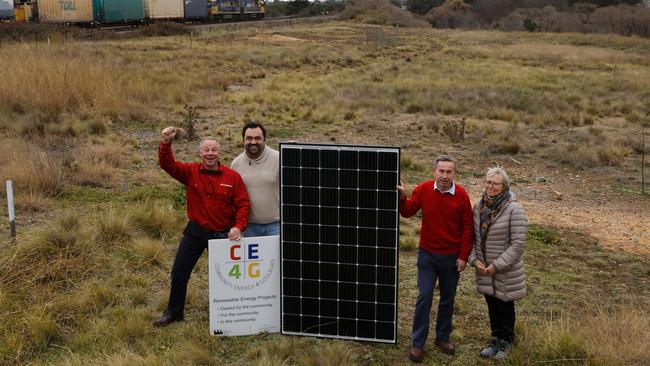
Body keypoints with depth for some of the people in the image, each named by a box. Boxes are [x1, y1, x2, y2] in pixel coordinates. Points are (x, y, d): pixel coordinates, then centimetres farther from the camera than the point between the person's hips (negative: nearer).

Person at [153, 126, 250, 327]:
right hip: (195, 231, 1)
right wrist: (166, 143, -35)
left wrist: (239, 226, -22)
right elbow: (167, 164, -17)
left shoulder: (233, 177, -9)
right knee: (179, 272, 7)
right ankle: (174, 312, 25)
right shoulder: (190, 172, -6)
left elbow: (243, 204, -8)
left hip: (223, 234, -1)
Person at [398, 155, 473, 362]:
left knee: (448, 298, 13)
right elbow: (408, 212, 1)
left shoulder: (461, 195, -10)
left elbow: (467, 228, -5)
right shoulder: (423, 190, -9)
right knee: (425, 296, -2)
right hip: (427, 254, 0)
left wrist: (463, 257, -5)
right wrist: (402, 198, -20)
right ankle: (418, 343, 8)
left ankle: (443, 337, 29)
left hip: (452, 257, 1)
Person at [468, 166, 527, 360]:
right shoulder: (479, 206, -1)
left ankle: (506, 341, 33)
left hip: (506, 271, -5)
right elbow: (472, 236, 7)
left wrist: (497, 265, -18)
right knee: (491, 304, 18)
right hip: (484, 269, 5)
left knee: (505, 306, 13)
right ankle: (496, 338, 37)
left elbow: (518, 244, -19)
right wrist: (474, 260, -6)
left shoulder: (513, 209, -19)